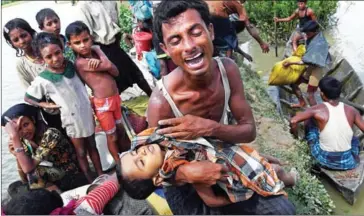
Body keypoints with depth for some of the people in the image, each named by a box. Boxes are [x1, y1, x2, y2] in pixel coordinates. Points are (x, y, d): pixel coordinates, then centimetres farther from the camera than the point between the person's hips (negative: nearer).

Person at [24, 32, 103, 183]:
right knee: (81, 152, 12)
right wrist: (46, 105, -12)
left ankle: (101, 175, 34)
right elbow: (27, 98, -3)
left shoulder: (71, 65, -8)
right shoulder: (42, 80, -17)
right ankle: (91, 181, 29)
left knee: (92, 146, 18)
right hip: (72, 118, -3)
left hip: (87, 112, 3)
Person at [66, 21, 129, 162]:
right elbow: (108, 66, -22)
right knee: (111, 135, 9)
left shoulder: (95, 53, 6)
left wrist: (99, 62, -17)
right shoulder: (80, 62, -18)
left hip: (115, 97, 7)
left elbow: (115, 72, -1)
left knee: (120, 129, 25)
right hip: (102, 104, -7)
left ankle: (122, 148, 50)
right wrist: (99, 51, -5)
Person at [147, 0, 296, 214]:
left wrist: (210, 128, -32)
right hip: (185, 182, -4)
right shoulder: (161, 101, -31)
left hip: (223, 162, 4)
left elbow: (249, 130, -12)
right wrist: (188, 173, -40)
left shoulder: (228, 69, -17)